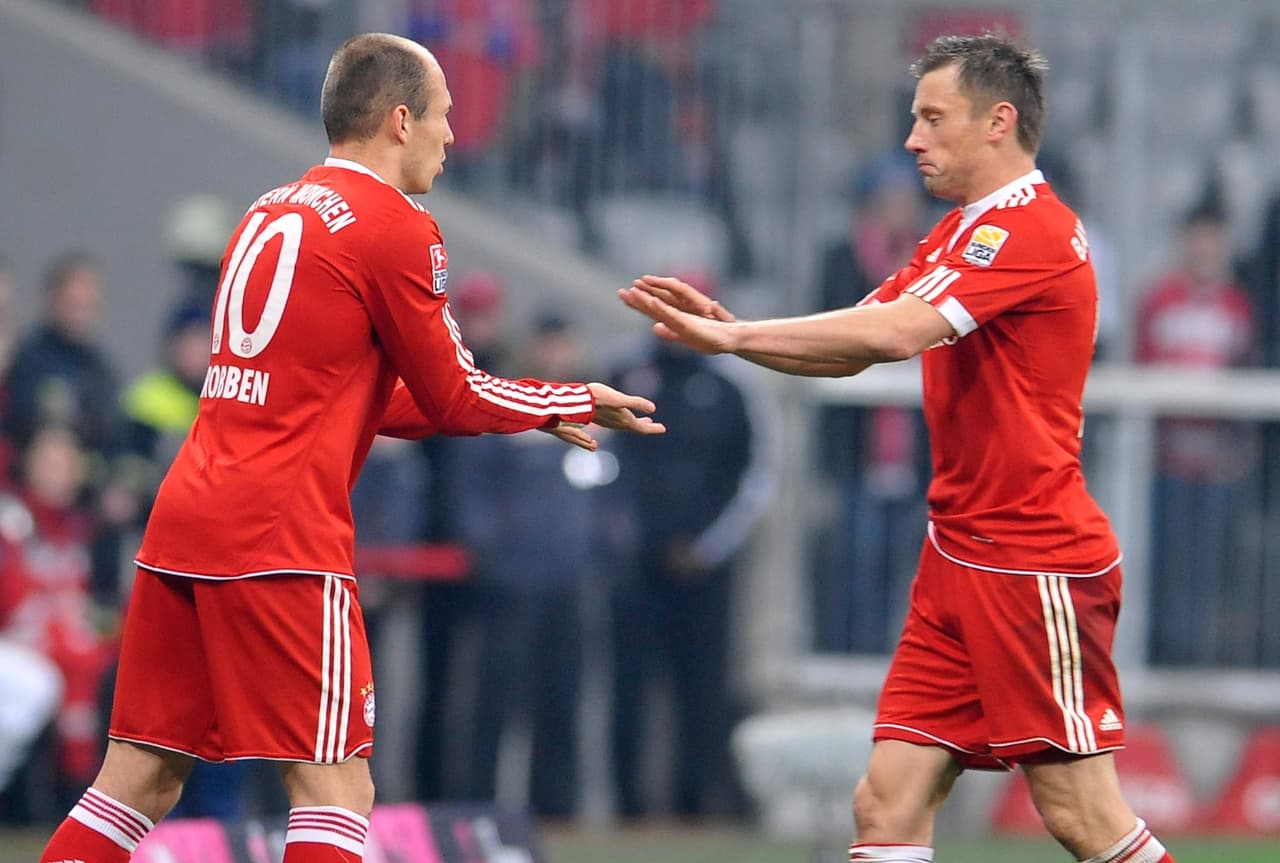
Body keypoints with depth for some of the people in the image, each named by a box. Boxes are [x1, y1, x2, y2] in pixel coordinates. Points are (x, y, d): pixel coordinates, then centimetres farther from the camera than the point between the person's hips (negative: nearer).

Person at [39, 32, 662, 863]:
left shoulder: (271, 212, 19)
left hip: (182, 519, 8)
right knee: (335, 792, -6)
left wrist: (538, 411, 27)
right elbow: (455, 398, 0)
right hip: (281, 539, -8)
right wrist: (581, 403, 16)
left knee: (139, 785, 9)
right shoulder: (394, 226, -5)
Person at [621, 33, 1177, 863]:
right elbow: (853, 350, 14)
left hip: (1036, 568, -9)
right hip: (960, 560, 9)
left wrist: (733, 334, -18)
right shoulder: (960, 234, 17)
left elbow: (895, 331, -25)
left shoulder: (1030, 229, -15)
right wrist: (727, 331, -3)